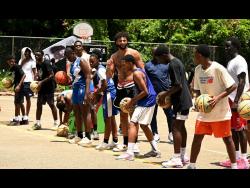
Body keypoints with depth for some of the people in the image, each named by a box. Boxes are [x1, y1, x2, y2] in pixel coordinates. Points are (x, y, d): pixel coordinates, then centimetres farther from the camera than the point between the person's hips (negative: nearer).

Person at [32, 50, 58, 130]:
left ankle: (56, 122, 7)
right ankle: (37, 123, 11)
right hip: (41, 87, 8)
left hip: (49, 86, -8)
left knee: (51, 104, -3)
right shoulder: (38, 64, 9)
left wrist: (42, 82, -25)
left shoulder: (46, 63, -16)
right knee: (39, 104, 6)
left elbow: (51, 75, -23)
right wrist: (37, 80, 2)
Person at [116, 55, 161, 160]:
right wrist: (133, 101, 12)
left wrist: (132, 101, -15)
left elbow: (145, 92, -21)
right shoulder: (139, 71, 15)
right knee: (144, 126, 19)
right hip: (148, 101, 11)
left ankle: (129, 153, -17)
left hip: (146, 102, -11)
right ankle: (155, 150, 25)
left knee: (132, 123, -12)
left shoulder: (136, 73, -16)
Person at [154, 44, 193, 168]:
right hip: (185, 99, 10)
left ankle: (177, 159, -7)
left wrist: (164, 95, -13)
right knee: (181, 126, 15)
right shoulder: (177, 62, 13)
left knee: (176, 127, -8)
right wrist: (168, 94, 14)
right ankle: (183, 156, 23)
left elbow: (178, 86, -22)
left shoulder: (173, 65, -17)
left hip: (180, 101, -10)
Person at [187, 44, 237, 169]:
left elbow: (233, 86, -15)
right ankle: (192, 165, 12)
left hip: (221, 112, -5)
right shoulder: (198, 70, 3)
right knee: (197, 137, 3)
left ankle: (234, 166, 18)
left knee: (227, 138, 5)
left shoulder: (218, 68, -17)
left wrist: (218, 97, -25)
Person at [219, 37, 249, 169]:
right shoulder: (230, 62, 16)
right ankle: (236, 157, 18)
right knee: (233, 129, 11)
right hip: (231, 100, 9)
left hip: (238, 101, -9)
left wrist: (237, 101, -25)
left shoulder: (239, 61, -13)